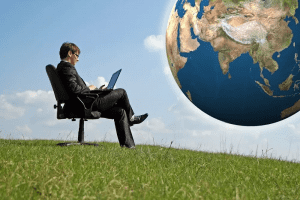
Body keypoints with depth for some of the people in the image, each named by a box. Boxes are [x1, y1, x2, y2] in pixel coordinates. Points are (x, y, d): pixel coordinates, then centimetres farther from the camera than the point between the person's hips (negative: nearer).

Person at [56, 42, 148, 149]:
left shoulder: (61, 67, 18)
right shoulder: (67, 67, -14)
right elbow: (74, 89, -26)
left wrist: (97, 90, 14)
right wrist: (89, 88, -8)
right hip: (85, 105, -11)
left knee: (120, 111, 12)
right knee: (121, 92, -1)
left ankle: (128, 145, 11)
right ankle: (131, 118, 23)